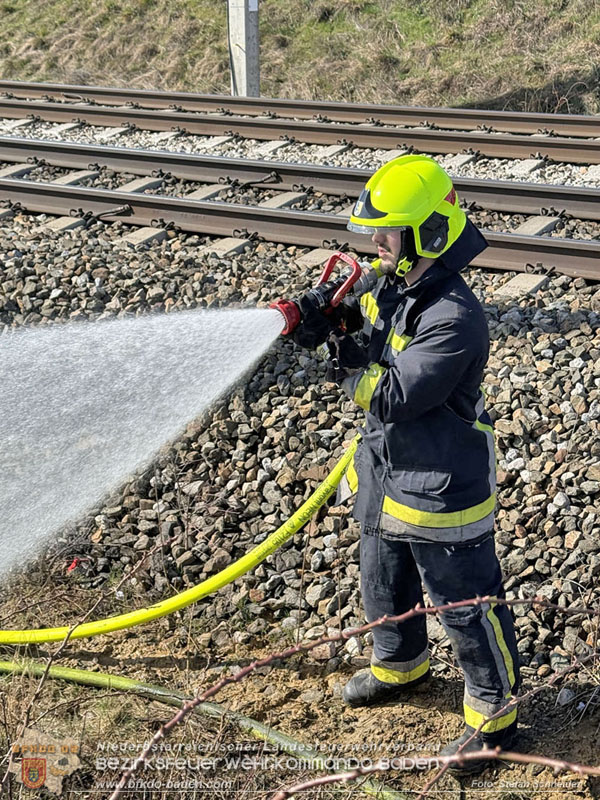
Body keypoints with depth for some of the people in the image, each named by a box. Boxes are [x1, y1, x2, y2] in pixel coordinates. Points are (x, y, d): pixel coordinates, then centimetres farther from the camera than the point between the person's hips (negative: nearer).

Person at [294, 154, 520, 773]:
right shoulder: (390, 284, -1)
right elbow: (365, 355, 7)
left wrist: (351, 365, -17)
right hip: (386, 468, 9)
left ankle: (494, 711, 27)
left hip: (441, 486, -9)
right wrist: (337, 323, -14)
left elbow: (395, 395, -30)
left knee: (465, 602, 7)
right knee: (383, 583, 28)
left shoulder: (454, 319, -29)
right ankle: (399, 665, 54)